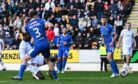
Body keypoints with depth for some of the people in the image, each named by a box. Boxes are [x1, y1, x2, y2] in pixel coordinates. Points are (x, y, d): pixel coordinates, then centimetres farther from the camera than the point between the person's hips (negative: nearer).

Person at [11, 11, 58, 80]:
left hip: (38, 45, -2)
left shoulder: (27, 25, 8)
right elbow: (50, 25, -8)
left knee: (24, 58, 7)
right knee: (48, 61, 26)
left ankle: (20, 76, -5)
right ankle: (55, 77, 28)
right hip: (46, 44, 3)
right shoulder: (40, 21, 7)